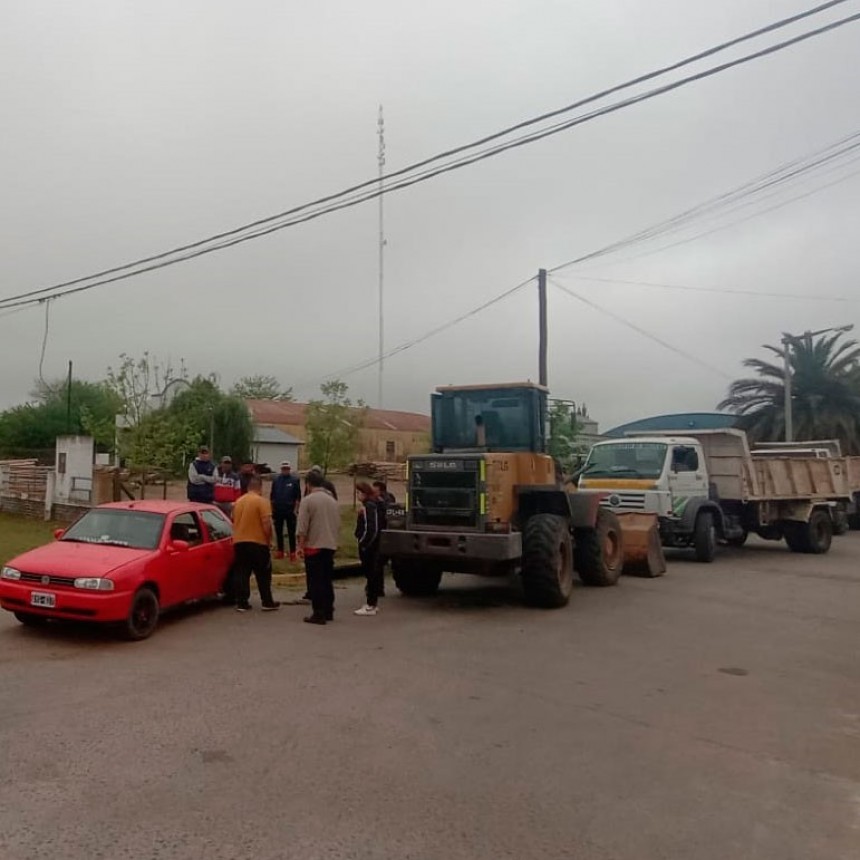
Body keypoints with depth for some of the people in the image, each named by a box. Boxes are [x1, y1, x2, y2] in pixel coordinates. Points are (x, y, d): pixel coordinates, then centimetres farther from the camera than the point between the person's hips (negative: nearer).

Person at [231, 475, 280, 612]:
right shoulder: (262, 501, -10)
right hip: (258, 542, -5)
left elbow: (234, 522, 17)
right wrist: (269, 539, -4)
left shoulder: (238, 501, 9)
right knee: (263, 574, 5)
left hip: (239, 542, 5)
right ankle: (267, 602, 9)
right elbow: (266, 523, -16)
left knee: (241, 573, 8)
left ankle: (241, 602, 6)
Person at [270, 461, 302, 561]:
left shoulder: (295, 480, -4)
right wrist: (272, 508, 5)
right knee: (278, 532, 10)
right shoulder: (276, 480, 5)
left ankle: (292, 553, 5)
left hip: (290, 510, -3)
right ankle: (280, 551, 21)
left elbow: (298, 497, -5)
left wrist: (296, 509, -9)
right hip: (278, 510, 3)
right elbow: (272, 496, 9)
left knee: (291, 532, 2)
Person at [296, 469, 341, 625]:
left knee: (315, 582, -1)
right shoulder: (332, 500, 11)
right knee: (327, 580, 14)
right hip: (330, 546, 6)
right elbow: (338, 525, 15)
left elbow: (302, 526, -13)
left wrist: (301, 545, -6)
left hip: (314, 546, -6)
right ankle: (328, 612, 20)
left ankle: (318, 614, -1)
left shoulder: (308, 500, -9)